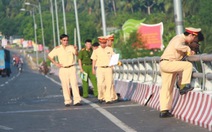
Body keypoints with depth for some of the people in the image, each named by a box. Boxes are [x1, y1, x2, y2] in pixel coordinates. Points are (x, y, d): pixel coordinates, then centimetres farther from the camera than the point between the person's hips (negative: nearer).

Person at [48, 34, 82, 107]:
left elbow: (76, 54, -14)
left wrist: (76, 50, -35)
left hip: (71, 68, 0)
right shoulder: (57, 49, 1)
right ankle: (67, 101, 7)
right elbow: (49, 56, 6)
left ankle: (77, 100, -10)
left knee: (74, 84, -7)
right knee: (65, 86, 1)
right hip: (63, 69, 0)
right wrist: (55, 63, -1)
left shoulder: (71, 47, 2)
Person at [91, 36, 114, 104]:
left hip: (108, 68, 1)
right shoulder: (96, 51, 7)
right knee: (100, 83, -12)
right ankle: (100, 97, 6)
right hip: (100, 68, -1)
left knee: (109, 84, -4)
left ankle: (108, 99, -1)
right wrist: (93, 69, 4)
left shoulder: (110, 49, 10)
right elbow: (94, 60, 10)